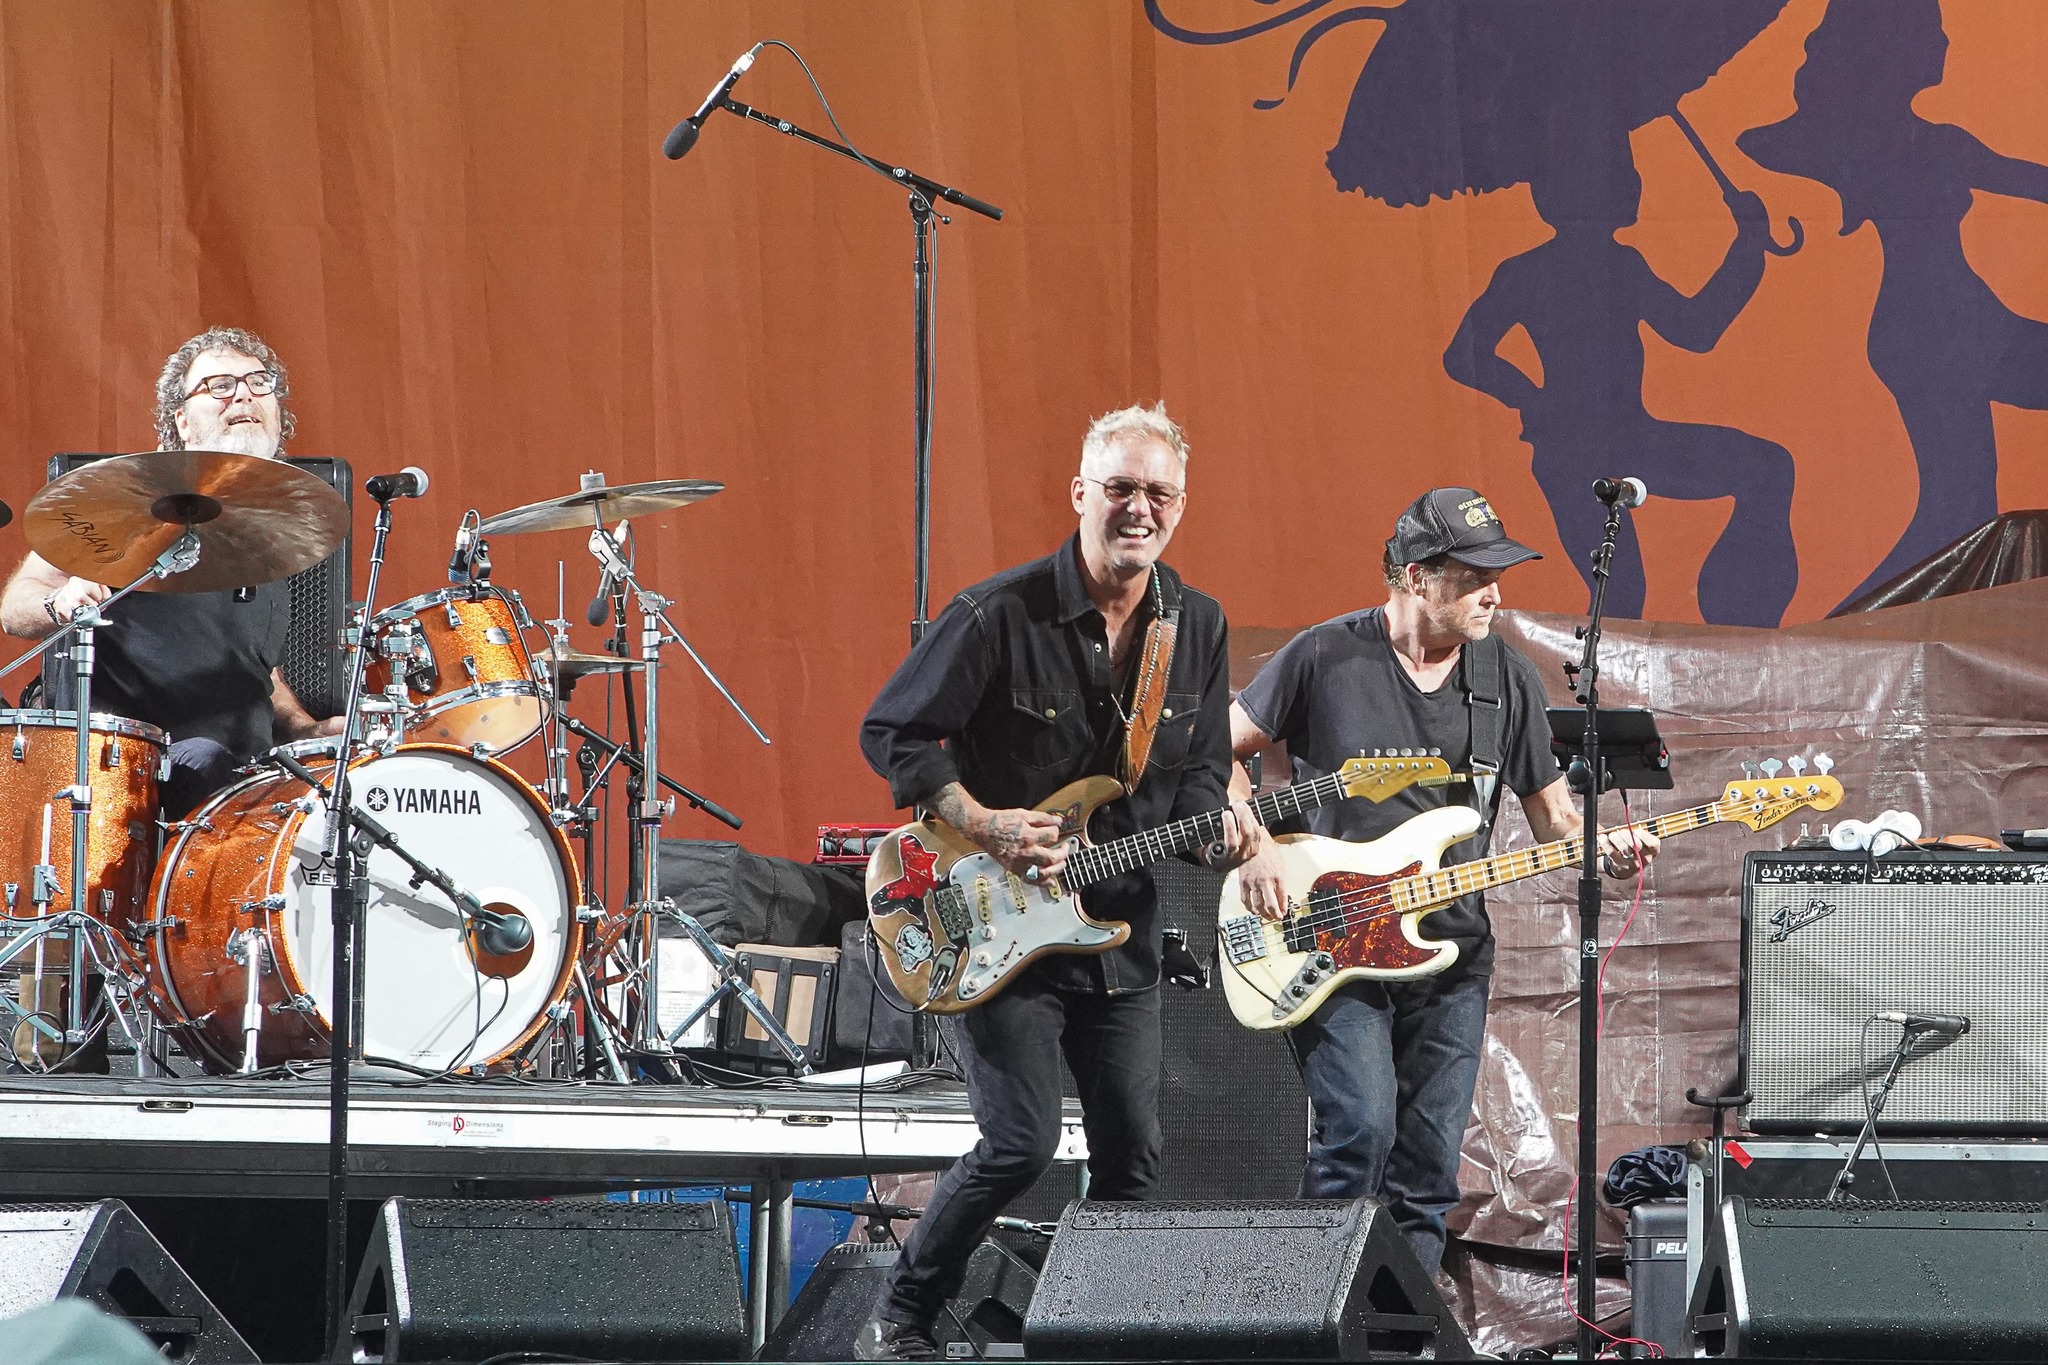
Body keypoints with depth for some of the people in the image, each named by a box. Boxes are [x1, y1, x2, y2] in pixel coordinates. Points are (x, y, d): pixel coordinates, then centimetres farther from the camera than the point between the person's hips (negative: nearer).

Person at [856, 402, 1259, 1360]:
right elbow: (890, 733, -9)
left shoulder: (1198, 627, 3)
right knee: (1020, 1143, -13)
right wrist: (985, 827, -19)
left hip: (1122, 929, 6)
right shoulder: (1001, 616, -14)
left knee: (1132, 1156, 6)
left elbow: (1198, 772, 11)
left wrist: (1216, 825, -11)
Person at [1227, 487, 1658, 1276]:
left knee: (1430, 1166, 3)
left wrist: (1600, 849, -10)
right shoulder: (1325, 658, -6)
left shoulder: (1508, 679, 5)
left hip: (1451, 952, 4)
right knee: (1360, 1130, -18)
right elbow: (1221, 748, 4)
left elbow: (1551, 811, 12)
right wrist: (1252, 846, -10)